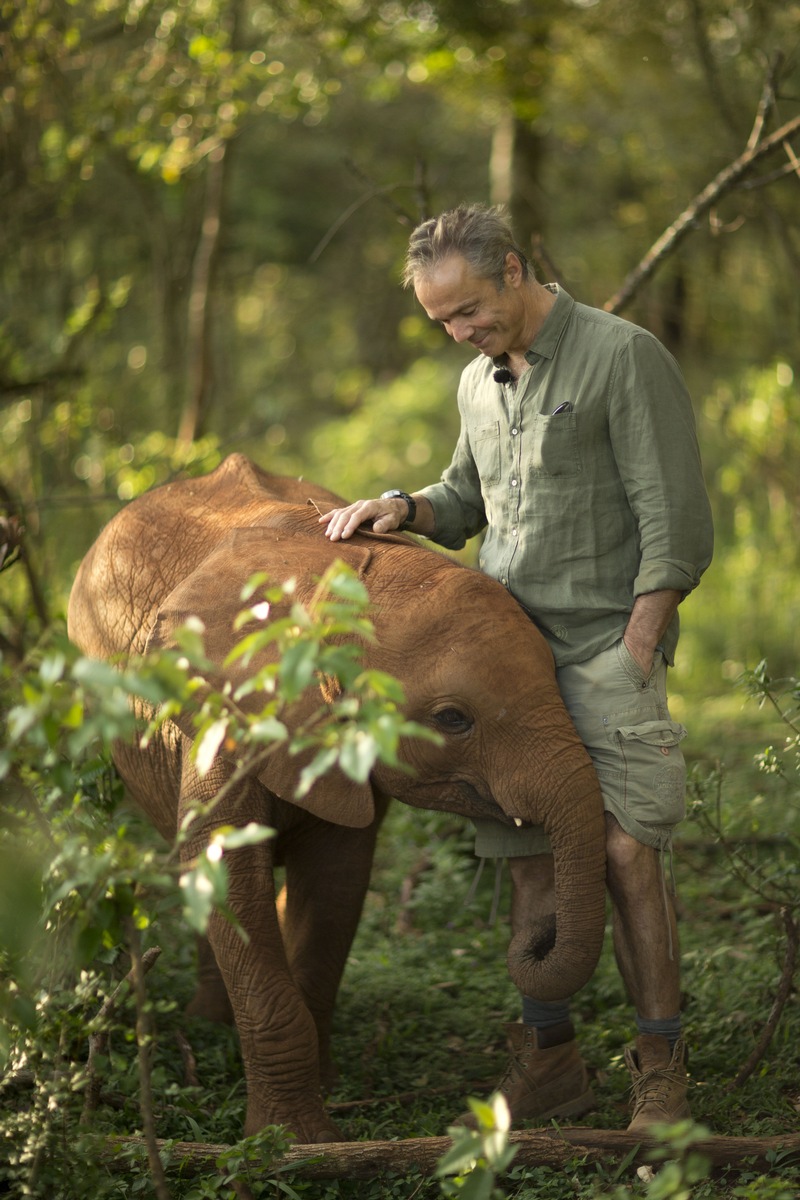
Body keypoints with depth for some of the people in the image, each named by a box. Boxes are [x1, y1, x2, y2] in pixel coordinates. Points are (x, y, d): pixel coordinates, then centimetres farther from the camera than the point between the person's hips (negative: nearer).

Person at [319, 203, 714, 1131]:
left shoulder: (624, 357, -7)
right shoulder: (479, 382, 15)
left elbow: (677, 524, -9)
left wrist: (633, 656, -13)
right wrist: (403, 509, 7)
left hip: (608, 644, -6)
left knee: (624, 854, -12)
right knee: (531, 860, 3)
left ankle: (659, 1072, -3)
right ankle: (548, 1059, 11)